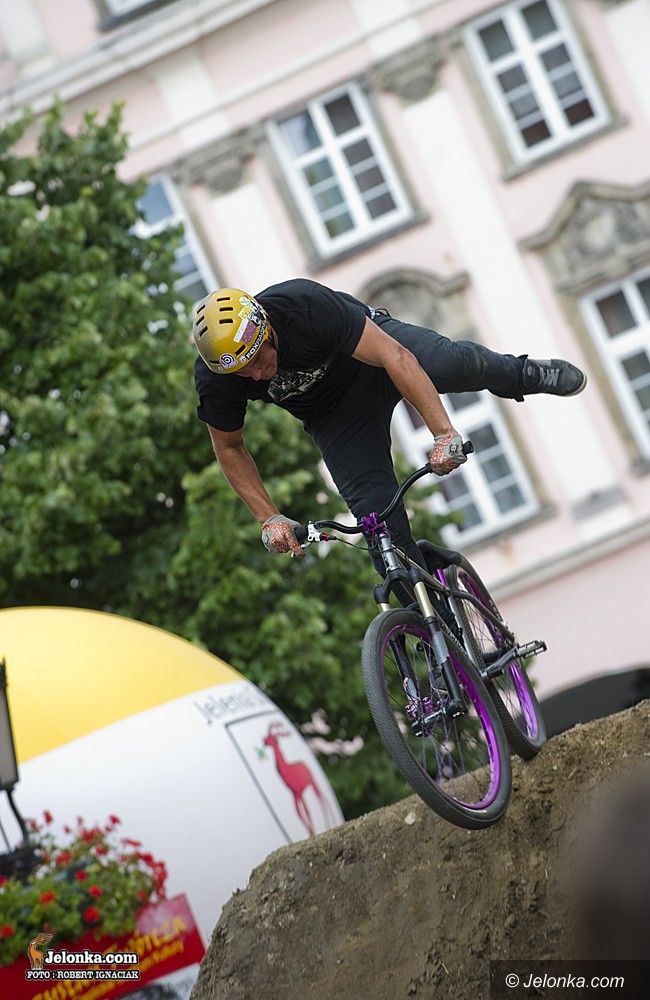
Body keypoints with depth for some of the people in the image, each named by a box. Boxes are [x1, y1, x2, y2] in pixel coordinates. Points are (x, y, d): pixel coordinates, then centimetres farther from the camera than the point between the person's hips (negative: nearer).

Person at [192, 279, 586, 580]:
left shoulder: (306, 304, -37)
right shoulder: (214, 379, -27)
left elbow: (396, 357, -37)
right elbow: (229, 448, -9)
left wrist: (444, 432, -43)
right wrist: (270, 518, -17)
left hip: (374, 347, -2)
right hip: (334, 412, 2)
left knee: (452, 363, -31)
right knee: (373, 505, -16)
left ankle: (524, 375, 3)